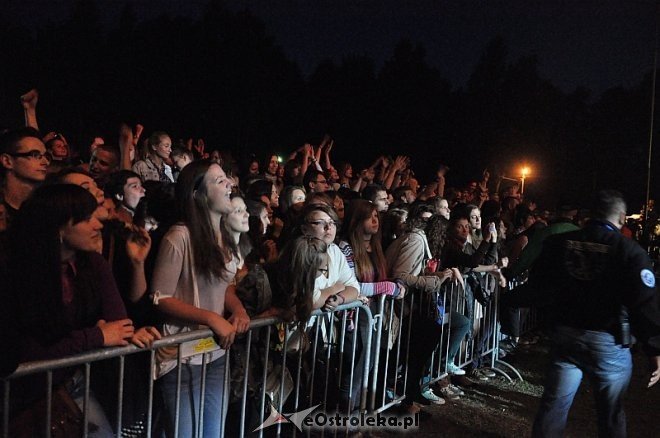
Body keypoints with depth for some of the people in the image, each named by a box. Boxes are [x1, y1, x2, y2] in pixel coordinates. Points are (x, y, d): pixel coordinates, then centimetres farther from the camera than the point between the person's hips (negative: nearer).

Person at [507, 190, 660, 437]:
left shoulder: (558, 243, -2)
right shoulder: (630, 251, -12)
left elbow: (537, 287, 3)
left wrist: (513, 297, 21)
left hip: (565, 335, 3)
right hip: (609, 342, -3)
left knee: (554, 405, 13)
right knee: (611, 415, 13)